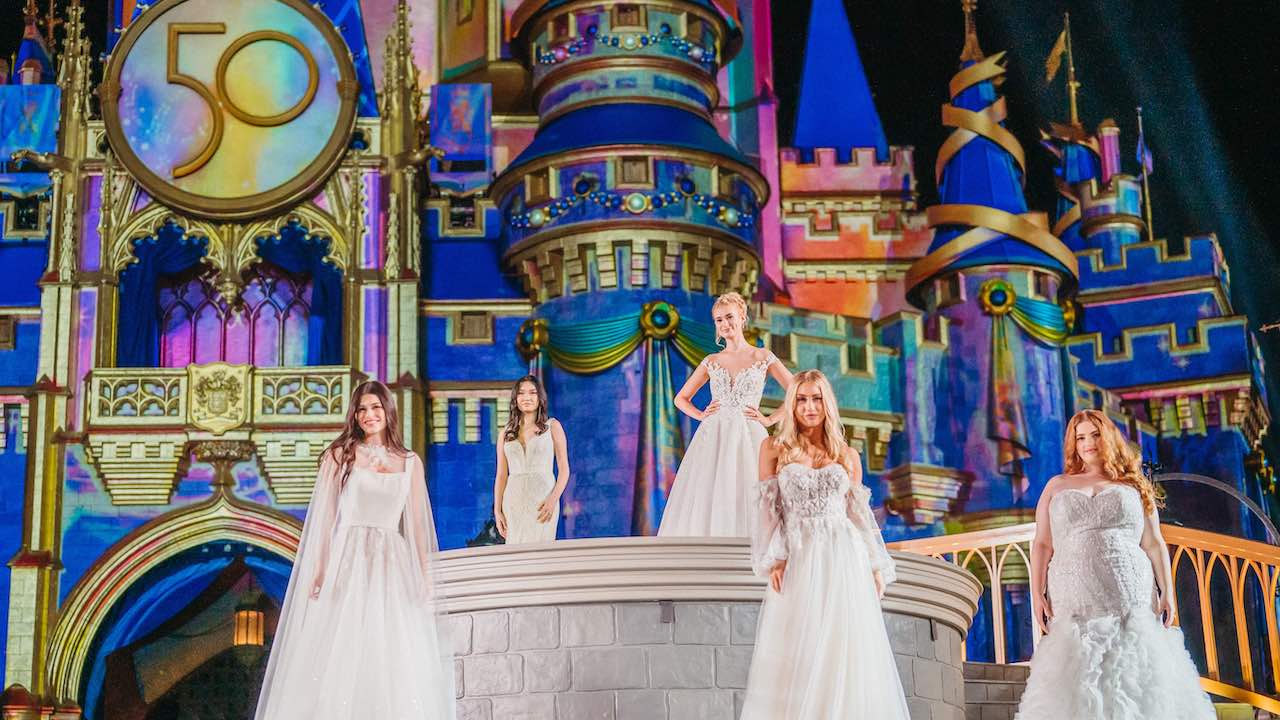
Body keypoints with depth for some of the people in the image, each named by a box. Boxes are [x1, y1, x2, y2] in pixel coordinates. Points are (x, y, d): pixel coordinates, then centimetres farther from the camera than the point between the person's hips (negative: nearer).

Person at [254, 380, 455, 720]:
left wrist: (427, 578, 3)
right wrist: (318, 573, -9)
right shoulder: (340, 456, 5)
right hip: (346, 565, -2)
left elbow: (417, 525, 11)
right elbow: (323, 519, 1)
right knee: (338, 658, -5)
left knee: (395, 659, -1)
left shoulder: (410, 463, 11)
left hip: (391, 567, 2)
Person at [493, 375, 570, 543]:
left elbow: (564, 469, 2)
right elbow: (501, 475, 12)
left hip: (542, 502, -2)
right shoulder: (506, 434, 13)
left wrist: (553, 500, -12)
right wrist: (497, 511, 4)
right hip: (513, 502, 2)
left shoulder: (552, 426, 6)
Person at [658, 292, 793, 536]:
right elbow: (681, 398, 21)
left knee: (747, 504, -7)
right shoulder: (711, 362, 12)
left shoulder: (763, 358, 5)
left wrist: (769, 420, -3)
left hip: (748, 437, -2)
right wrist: (701, 415, 4)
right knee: (705, 505, -5)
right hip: (712, 439, 2)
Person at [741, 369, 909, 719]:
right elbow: (769, 510, 2)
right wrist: (773, 560, -8)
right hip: (799, 562, -1)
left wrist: (877, 567, 6)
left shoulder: (848, 455, 11)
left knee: (845, 653, -1)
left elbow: (860, 514, 12)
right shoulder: (774, 448, 7)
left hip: (845, 560, 1)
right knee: (797, 656, -4)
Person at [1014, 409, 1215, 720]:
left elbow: (1154, 544, 12)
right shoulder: (1057, 487, 18)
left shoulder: (1132, 485, 16)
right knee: (1080, 684, -8)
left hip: (1132, 601, 0)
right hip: (1075, 601, 0)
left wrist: (1167, 592, 1)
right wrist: (1037, 594, 1)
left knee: (1137, 676, -7)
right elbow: (1042, 544, 12)